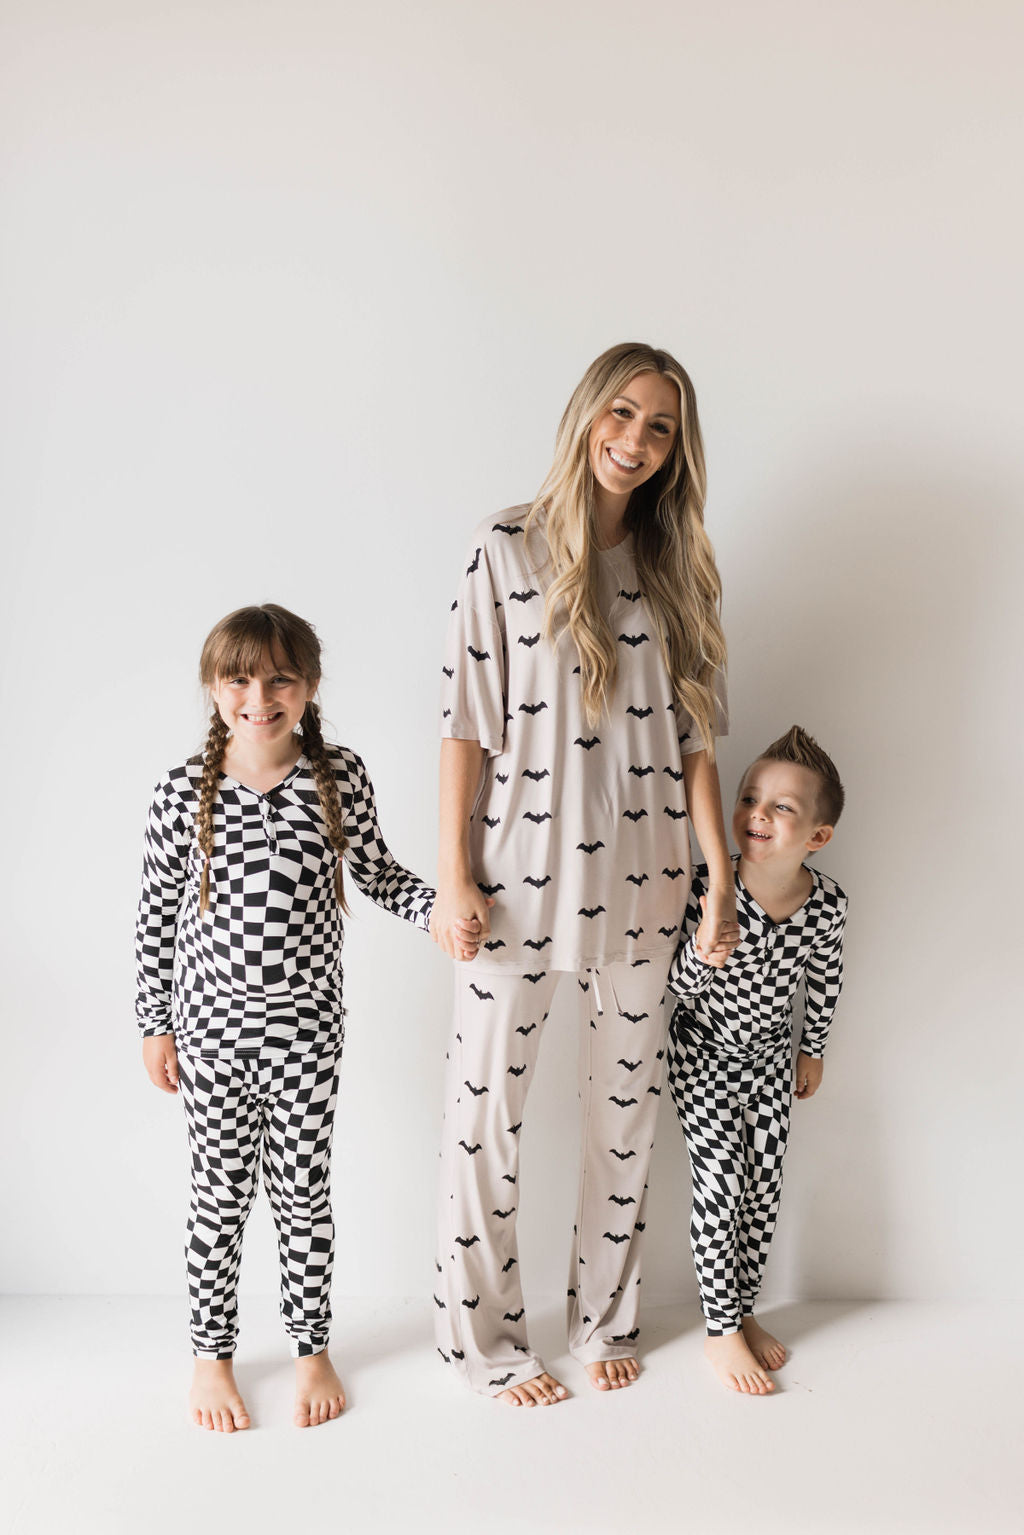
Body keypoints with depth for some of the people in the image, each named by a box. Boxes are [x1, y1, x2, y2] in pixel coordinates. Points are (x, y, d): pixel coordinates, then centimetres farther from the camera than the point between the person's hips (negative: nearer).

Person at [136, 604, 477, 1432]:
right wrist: (156, 1024, 3)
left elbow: (379, 874, 6)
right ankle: (211, 1353, 31)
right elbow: (158, 914, 0)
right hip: (212, 1026, 0)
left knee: (303, 1189, 12)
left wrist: (436, 906, -13)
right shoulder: (185, 792, -8)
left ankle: (312, 1348, 31)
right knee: (221, 1192, 12)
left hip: (306, 1026, 1)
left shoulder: (341, 779, -7)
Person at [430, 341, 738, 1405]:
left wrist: (720, 875, 2)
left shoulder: (675, 569, 8)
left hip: (639, 880, 4)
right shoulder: (509, 549, -4)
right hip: (519, 875, -4)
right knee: (487, 1106, 4)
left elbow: (694, 734, 7)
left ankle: (604, 1318, 32)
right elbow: (466, 720, -6)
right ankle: (484, 1339, 22)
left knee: (625, 1103, 13)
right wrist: (453, 876, -10)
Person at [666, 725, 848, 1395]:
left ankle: (745, 1310, 27)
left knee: (766, 1182, 8)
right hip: (705, 1055, -3)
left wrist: (813, 1050, 13)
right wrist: (704, 945, -40)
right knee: (721, 1178, -5)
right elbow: (681, 985, -18)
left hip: (771, 1055, 3)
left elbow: (824, 979, 2)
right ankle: (722, 1329, 9)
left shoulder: (827, 900, -18)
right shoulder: (709, 886, -28)